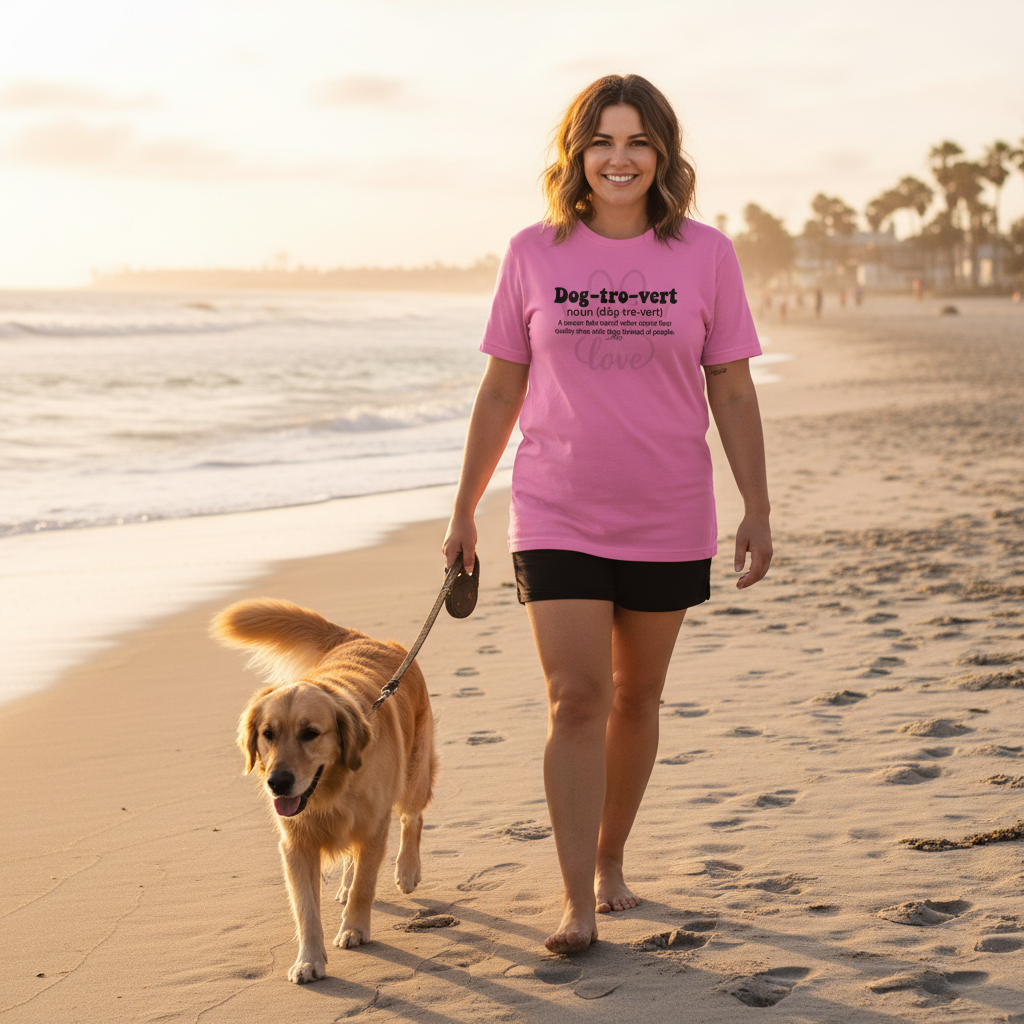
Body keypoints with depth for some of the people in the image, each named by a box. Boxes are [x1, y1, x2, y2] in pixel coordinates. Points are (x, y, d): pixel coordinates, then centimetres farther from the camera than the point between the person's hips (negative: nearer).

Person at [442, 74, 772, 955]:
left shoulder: (705, 256, -2)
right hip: (557, 518, -1)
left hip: (668, 522, 1)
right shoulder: (534, 255, -1)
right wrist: (465, 510, 8)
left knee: (635, 698, 12)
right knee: (575, 700, -9)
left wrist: (758, 509, -2)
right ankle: (577, 903, -5)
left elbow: (733, 393, 2)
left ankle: (610, 860, 32)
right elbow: (501, 391, 6)